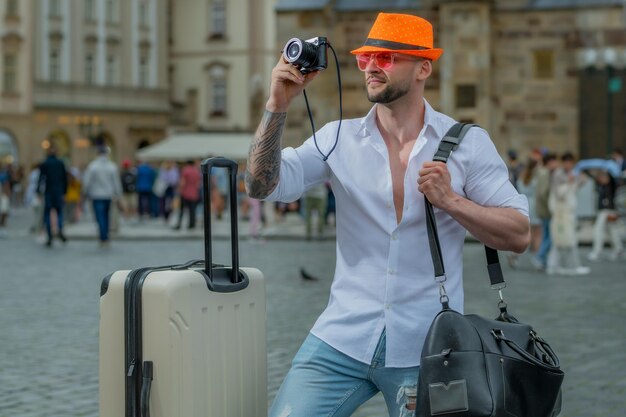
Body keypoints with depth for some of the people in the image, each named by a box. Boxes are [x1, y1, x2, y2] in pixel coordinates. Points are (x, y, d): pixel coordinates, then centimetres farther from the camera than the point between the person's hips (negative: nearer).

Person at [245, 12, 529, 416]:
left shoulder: (468, 143, 0)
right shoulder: (339, 139, 4)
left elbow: (519, 235, -3)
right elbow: (262, 185, -6)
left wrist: (451, 201, -16)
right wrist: (278, 104, -14)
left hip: (428, 349, -1)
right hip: (342, 339, 1)